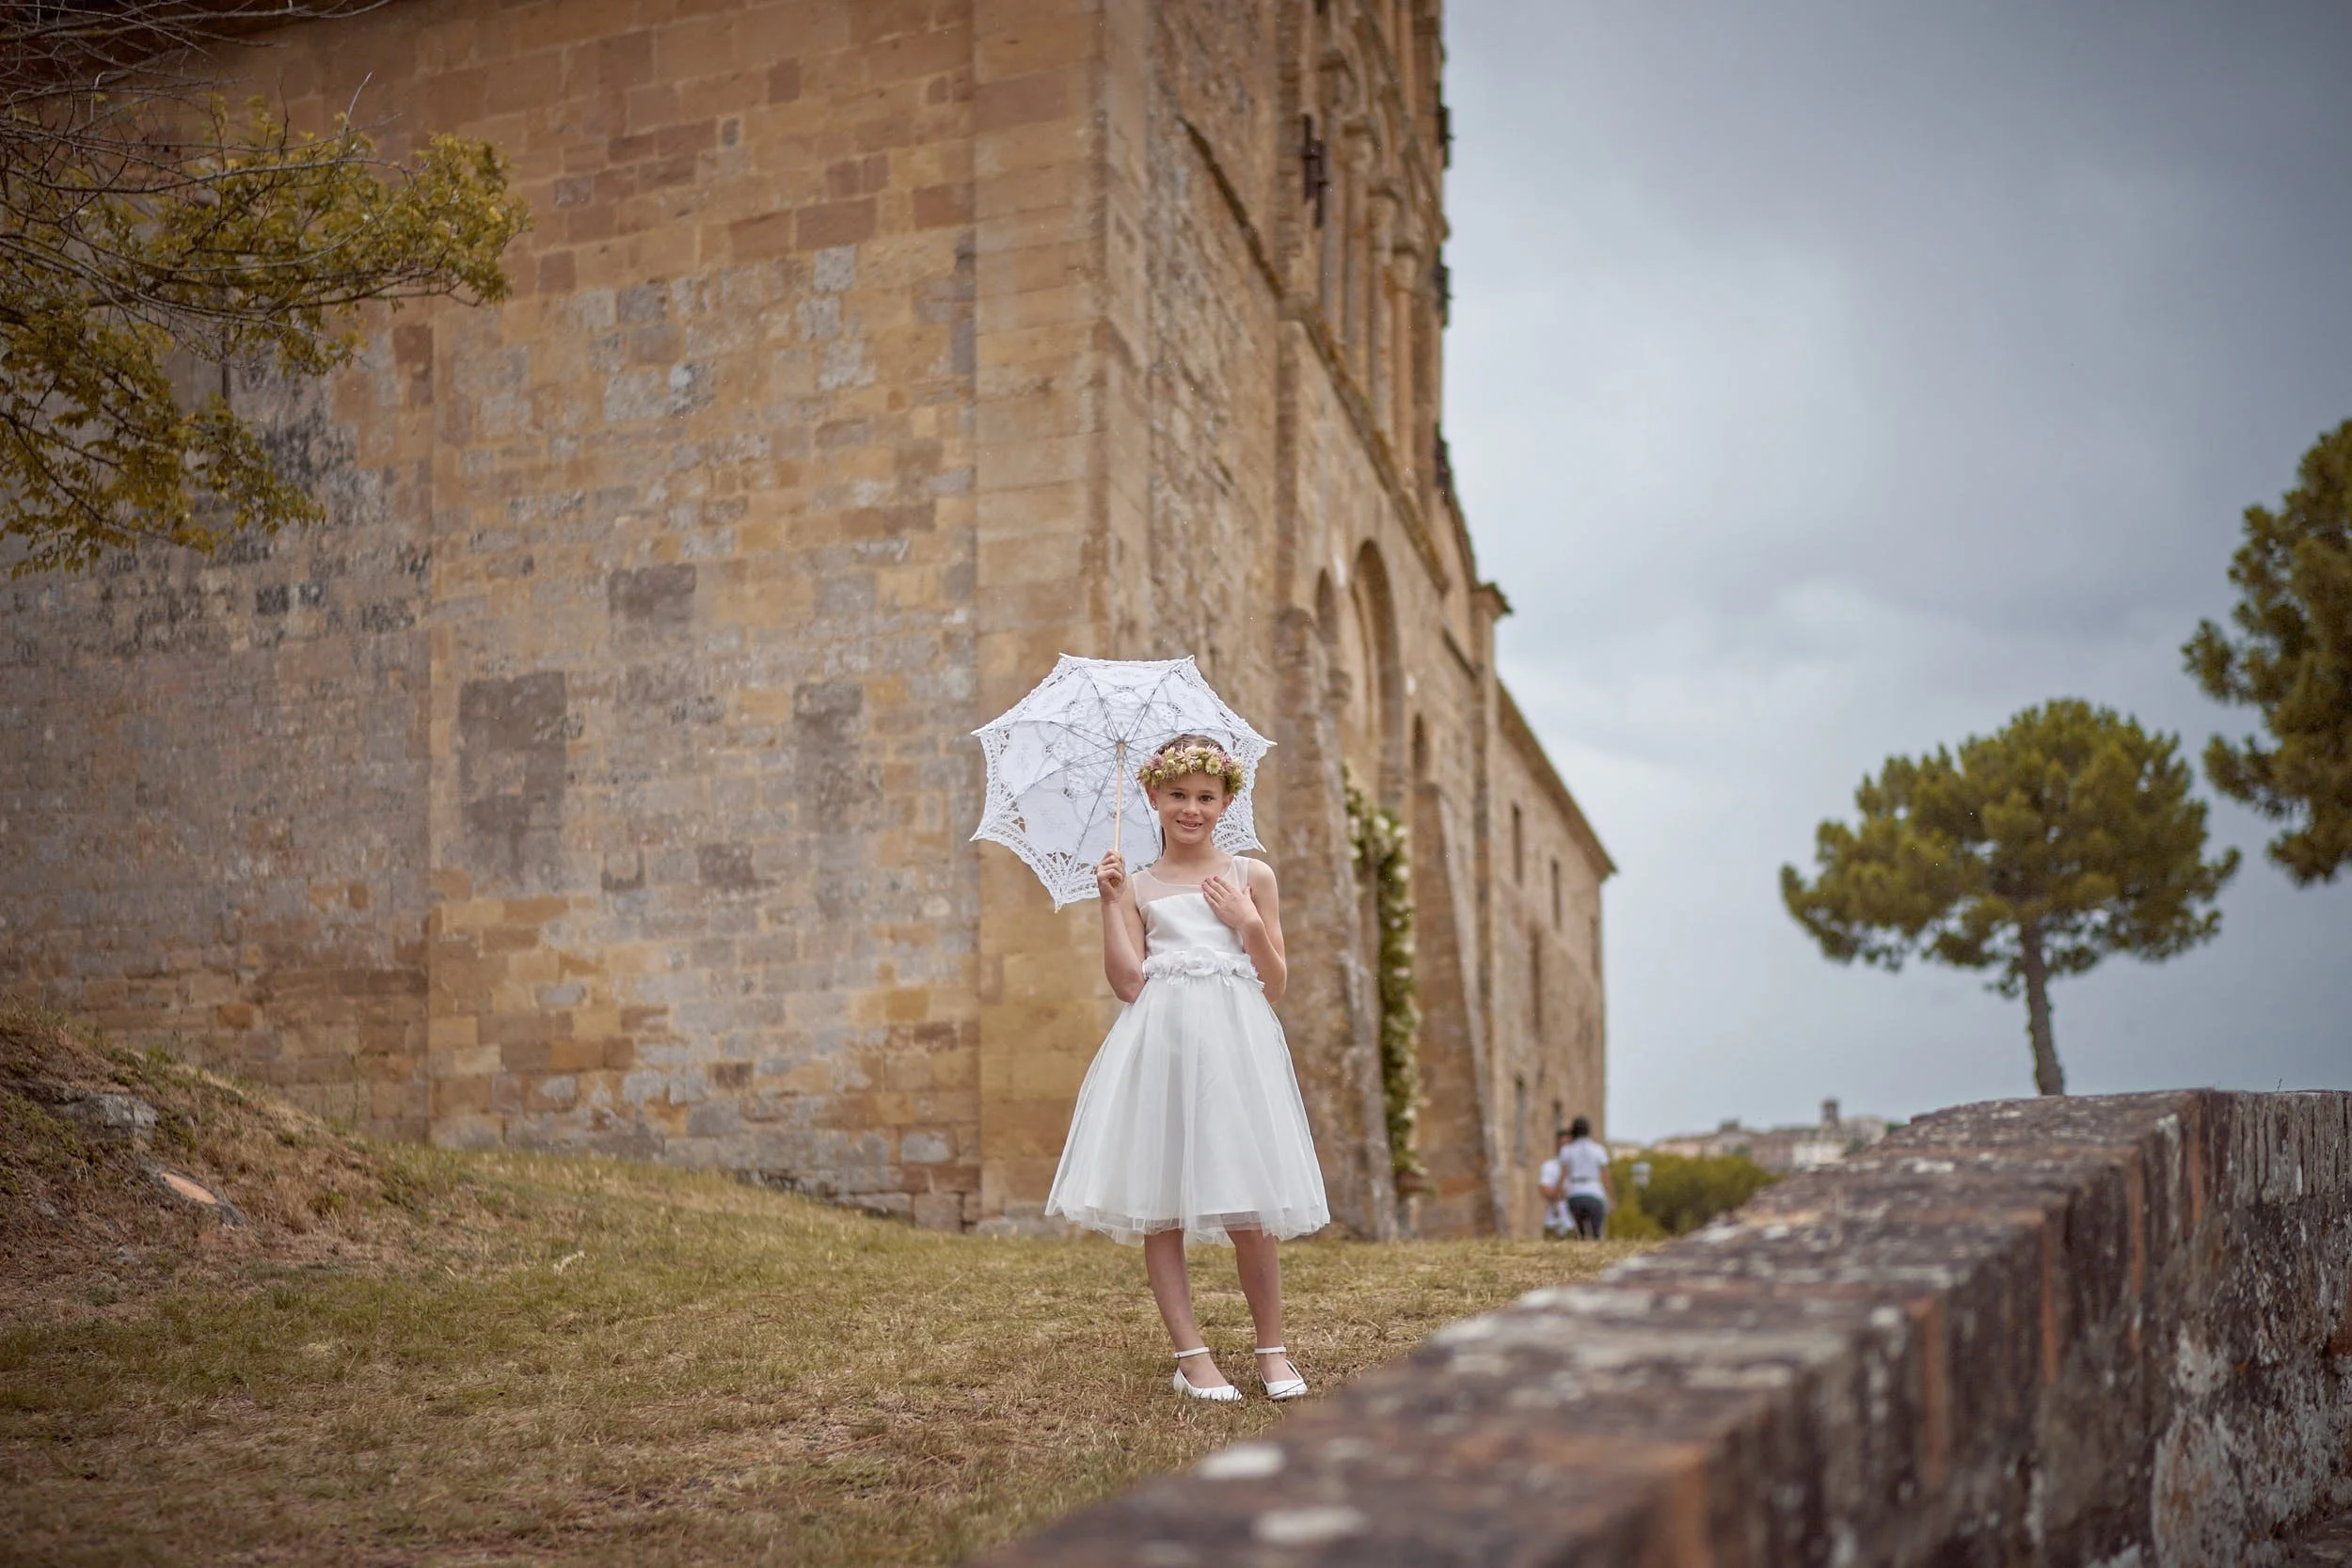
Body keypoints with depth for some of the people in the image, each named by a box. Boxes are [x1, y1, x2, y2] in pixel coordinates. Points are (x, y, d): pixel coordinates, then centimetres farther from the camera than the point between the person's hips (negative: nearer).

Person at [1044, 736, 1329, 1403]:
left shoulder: (1251, 877, 11)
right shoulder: (1138, 886, 12)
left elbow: (1274, 986, 9)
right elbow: (1128, 981, -1)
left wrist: (1249, 923, -3)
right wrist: (1111, 902, -2)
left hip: (1235, 1043, -1)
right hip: (1158, 1041, 1)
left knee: (1246, 1213, -5)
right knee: (1159, 1211, -1)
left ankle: (1274, 1351, 10)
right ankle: (1192, 1356, 8)